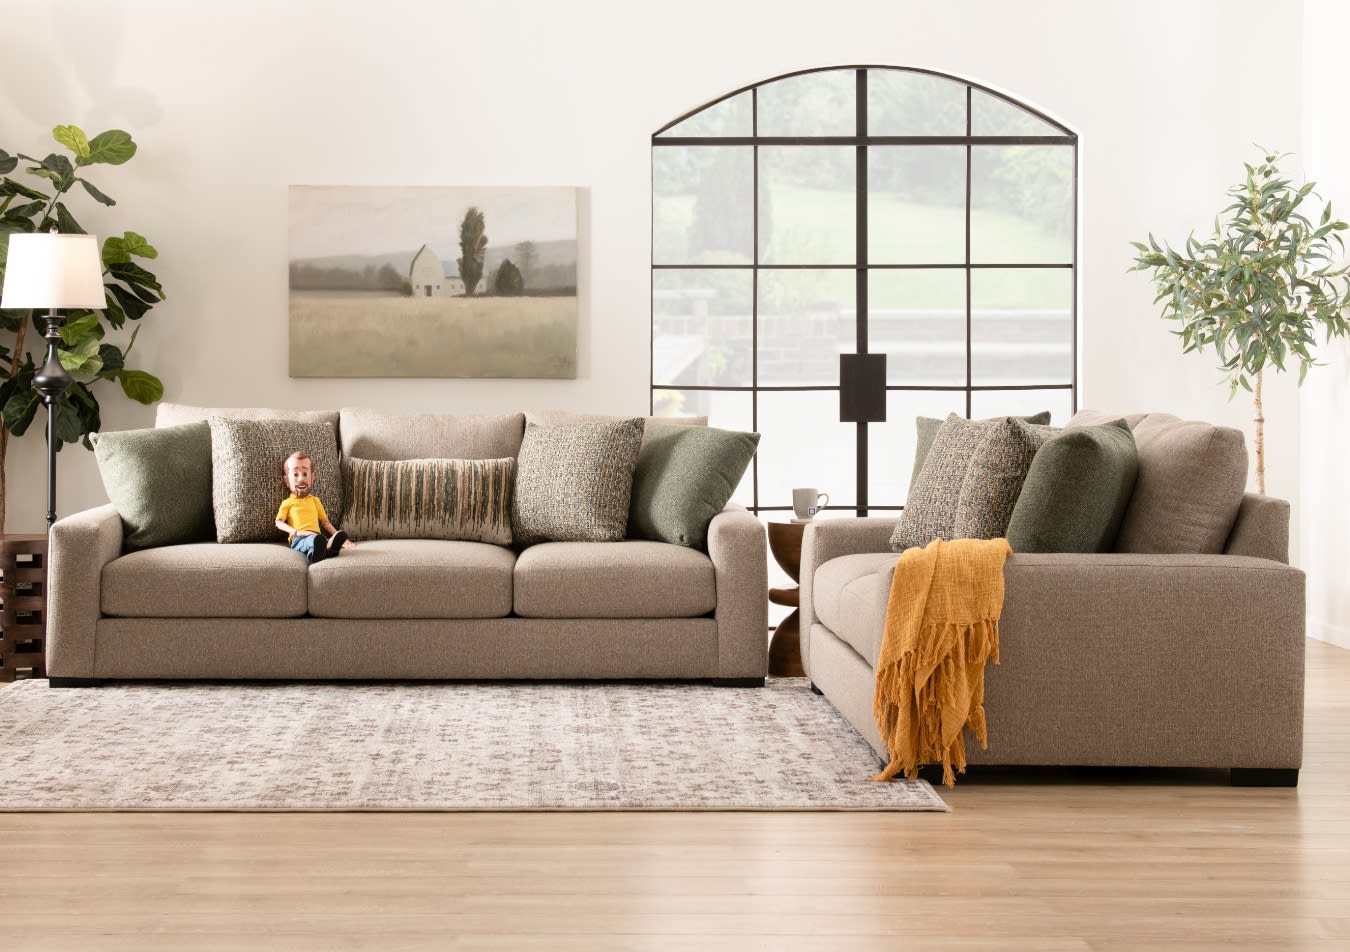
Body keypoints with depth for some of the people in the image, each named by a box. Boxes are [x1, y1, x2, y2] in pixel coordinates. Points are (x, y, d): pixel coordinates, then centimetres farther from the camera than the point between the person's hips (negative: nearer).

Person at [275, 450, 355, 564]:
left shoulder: (314, 500, 29)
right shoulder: (287, 503, 19)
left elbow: (325, 522, 26)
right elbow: (279, 523, 7)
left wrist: (339, 537, 13)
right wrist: (296, 532, -11)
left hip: (316, 536, 3)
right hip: (298, 539, -3)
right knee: (314, 540, -41)